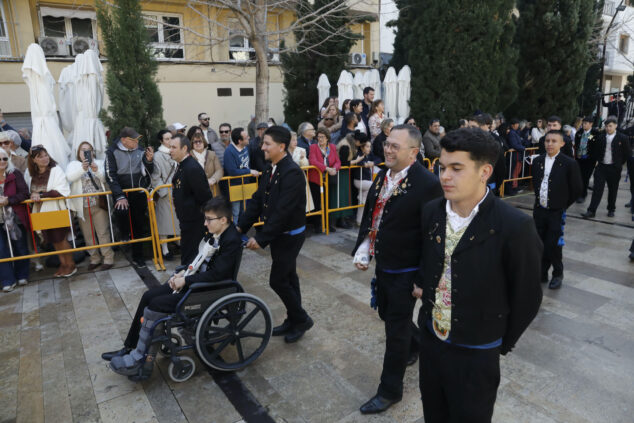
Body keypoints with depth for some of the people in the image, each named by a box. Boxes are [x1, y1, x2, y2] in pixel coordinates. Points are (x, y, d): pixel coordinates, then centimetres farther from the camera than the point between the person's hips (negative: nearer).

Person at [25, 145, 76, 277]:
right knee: (53, 240, 13)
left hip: (56, 210, -5)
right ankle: (62, 263, 26)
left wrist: (41, 195, -21)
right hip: (41, 211, 5)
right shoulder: (29, 172, 1)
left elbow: (62, 191, -20)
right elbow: (26, 190, 15)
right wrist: (33, 195, -5)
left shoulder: (56, 170, -13)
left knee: (61, 238, 4)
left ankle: (71, 265, 18)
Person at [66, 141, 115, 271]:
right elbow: (70, 177, -9)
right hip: (82, 206, 2)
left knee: (103, 232, -4)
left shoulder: (100, 163, 11)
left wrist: (96, 170, -21)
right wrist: (82, 168, -24)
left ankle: (108, 258, 2)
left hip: (99, 204, -1)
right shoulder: (73, 165, 11)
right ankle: (95, 258, 18)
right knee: (88, 234, 7)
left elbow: (105, 178, -3)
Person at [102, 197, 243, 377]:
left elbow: (216, 274, -26)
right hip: (195, 278, 9)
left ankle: (140, 360, 1)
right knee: (148, 296, 5)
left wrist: (185, 281, -19)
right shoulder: (213, 233, 5)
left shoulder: (232, 241, -22)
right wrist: (183, 273, 0)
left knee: (156, 305, -15)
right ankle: (130, 347, 18)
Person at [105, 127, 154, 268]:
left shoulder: (140, 151, 1)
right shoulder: (112, 152, -5)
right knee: (122, 211, -31)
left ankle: (137, 256, 23)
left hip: (139, 194, 3)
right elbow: (110, 175, -10)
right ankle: (125, 235, 3)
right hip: (121, 193, -2)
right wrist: (119, 196, -18)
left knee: (139, 225, 8)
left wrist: (149, 161, -17)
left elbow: (148, 173, 3)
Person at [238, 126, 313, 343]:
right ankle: (294, 321, 34)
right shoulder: (270, 170, 4)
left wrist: (261, 239, -24)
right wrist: (241, 226, -2)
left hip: (290, 235, -9)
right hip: (278, 234, 9)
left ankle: (301, 319, 18)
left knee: (277, 280, -2)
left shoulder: (292, 172, -23)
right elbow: (258, 200, 7)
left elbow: (283, 211, -27)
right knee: (288, 277, 18)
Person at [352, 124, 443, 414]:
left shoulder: (427, 184, -21)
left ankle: (390, 390, 29)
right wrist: (362, 249, 0)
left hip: (405, 271, -7)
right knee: (388, 313, 26)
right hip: (382, 264, 7)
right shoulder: (383, 175, 2)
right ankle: (415, 345, 57)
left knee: (396, 329, 7)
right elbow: (369, 216, 10)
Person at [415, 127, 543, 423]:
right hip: (430, 339, 5)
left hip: (475, 353, -4)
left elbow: (526, 297, -10)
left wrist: (503, 344, 0)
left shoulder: (514, 227, -22)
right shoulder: (431, 212, -6)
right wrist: (422, 286, 7)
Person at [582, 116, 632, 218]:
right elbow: (594, 151, 14)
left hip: (614, 168, -1)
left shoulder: (622, 138, -4)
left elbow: (628, 153, 3)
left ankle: (611, 210, 23)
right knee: (597, 189, -4)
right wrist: (596, 161, 5)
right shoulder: (600, 137, 1)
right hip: (601, 167, 1)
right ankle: (591, 211, -6)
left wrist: (619, 164, 2)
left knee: (613, 190, 9)